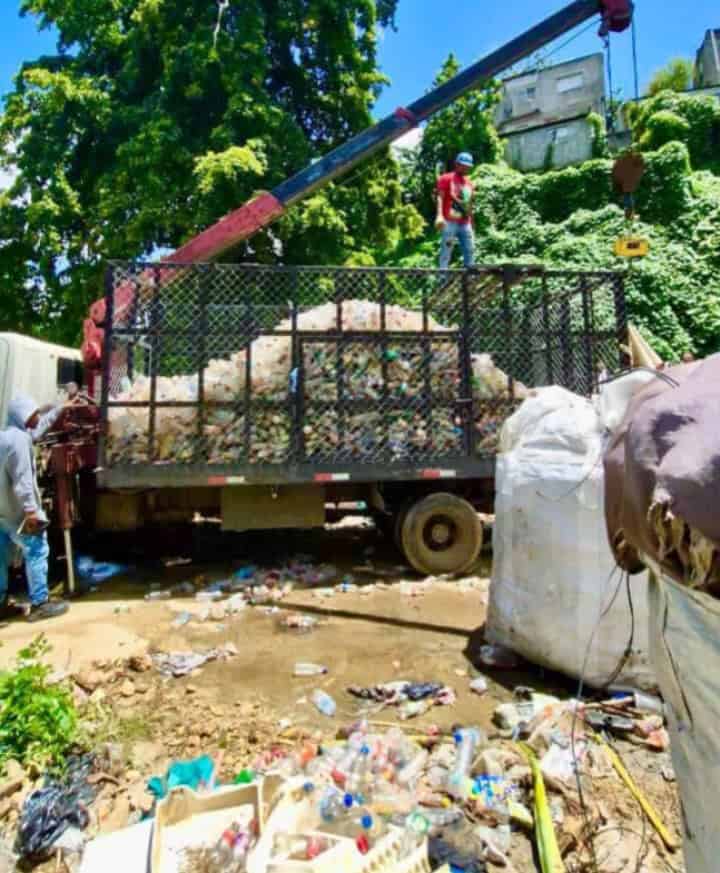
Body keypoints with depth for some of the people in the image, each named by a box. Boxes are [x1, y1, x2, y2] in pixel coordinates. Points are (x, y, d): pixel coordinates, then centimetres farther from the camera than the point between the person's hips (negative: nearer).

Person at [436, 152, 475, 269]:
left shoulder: (469, 184, 20)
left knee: (470, 251, 6)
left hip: (465, 224, 6)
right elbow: (440, 197, -8)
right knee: (446, 252, -8)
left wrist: (471, 224, 20)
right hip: (449, 223, -6)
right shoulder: (446, 178, 3)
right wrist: (440, 216, -23)